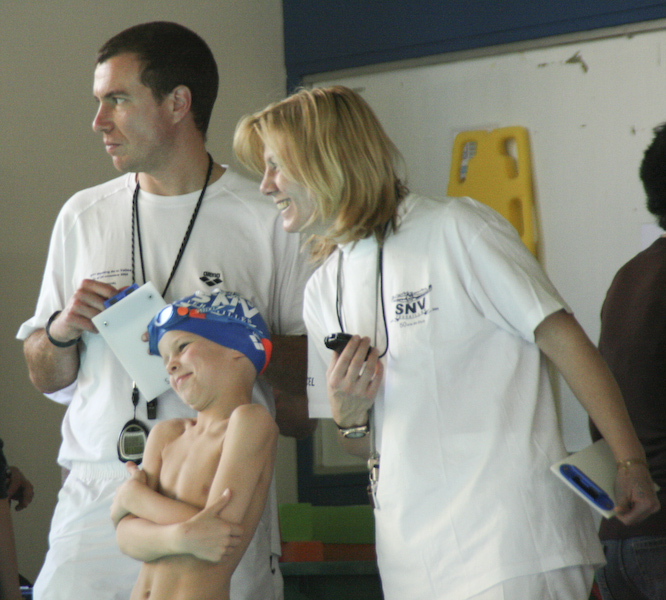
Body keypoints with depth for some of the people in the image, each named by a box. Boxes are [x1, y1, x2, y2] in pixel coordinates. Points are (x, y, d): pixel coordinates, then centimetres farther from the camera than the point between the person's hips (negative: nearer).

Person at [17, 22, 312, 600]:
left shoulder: (268, 220, 0)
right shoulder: (83, 216, 12)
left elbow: (317, 364, 0)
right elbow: (46, 378, 18)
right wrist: (63, 330, -3)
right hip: (97, 499, 3)